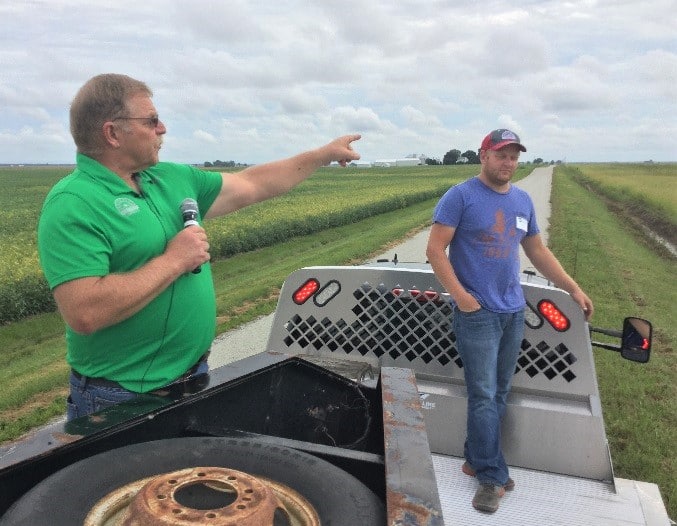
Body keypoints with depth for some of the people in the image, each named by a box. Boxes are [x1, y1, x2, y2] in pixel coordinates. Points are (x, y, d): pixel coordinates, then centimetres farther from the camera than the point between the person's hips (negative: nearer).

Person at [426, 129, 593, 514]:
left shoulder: (523, 200, 11)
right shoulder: (460, 196, -8)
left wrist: (573, 287, 17)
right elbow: (435, 249, -11)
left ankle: (478, 460, 25)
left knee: (499, 395, 12)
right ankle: (493, 476, 9)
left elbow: (537, 251, 20)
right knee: (484, 397, -3)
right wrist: (460, 295, -18)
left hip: (514, 312, 7)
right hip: (477, 312, -6)